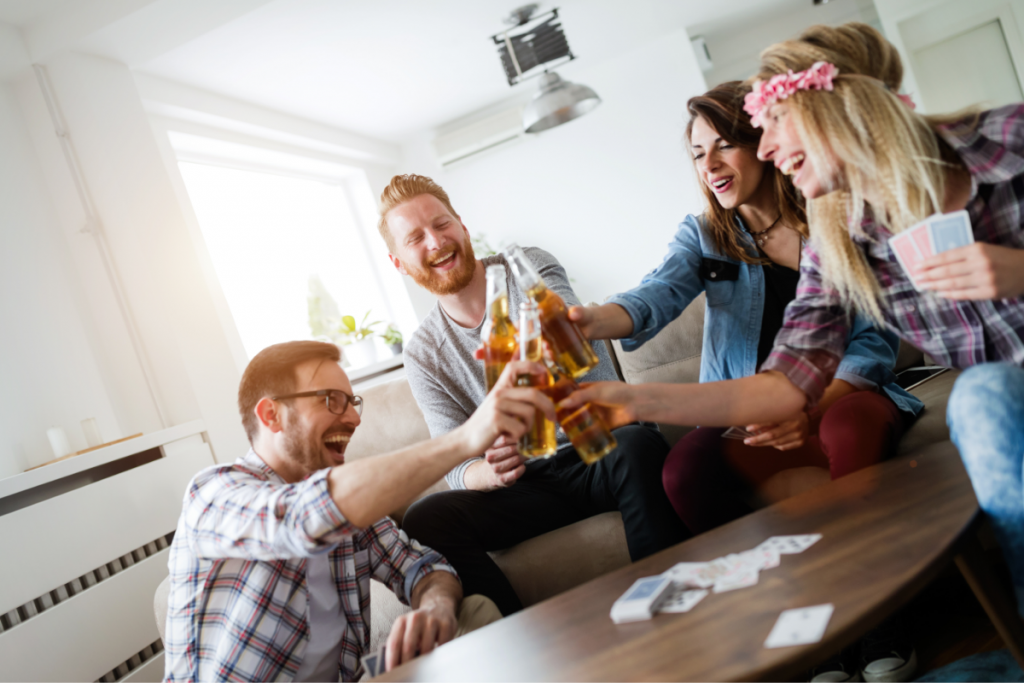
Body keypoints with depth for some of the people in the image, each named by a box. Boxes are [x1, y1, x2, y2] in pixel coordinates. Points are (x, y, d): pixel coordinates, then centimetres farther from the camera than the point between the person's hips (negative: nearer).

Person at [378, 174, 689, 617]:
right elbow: (456, 468, -3)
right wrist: (490, 472, -29)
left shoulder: (528, 269, -2)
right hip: (534, 480, 2)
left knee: (636, 443, -37)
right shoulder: (423, 356, 3)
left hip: (602, 447, -2)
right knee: (425, 520, -22)